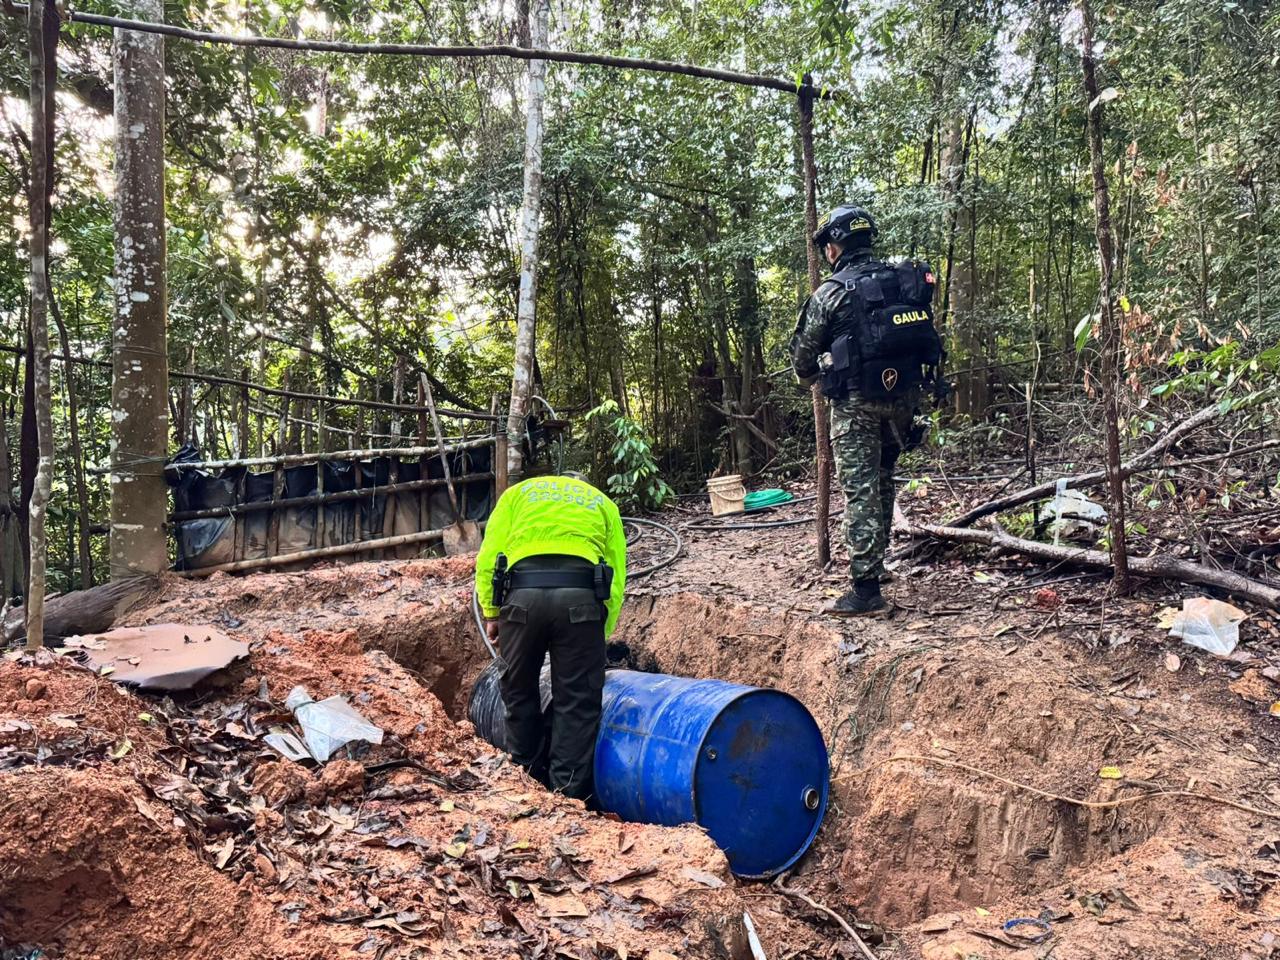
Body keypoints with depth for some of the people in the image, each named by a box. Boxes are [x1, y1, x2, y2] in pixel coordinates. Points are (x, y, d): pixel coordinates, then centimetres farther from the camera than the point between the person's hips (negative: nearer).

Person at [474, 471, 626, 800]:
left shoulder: (519, 492, 28)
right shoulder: (603, 503, 29)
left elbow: (488, 557, 14)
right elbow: (616, 578, 17)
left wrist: (491, 613, 18)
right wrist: (601, 633, 21)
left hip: (522, 594, 1)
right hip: (580, 598, 0)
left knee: (519, 692, 19)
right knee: (577, 702, 9)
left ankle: (528, 776, 31)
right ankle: (569, 792, 11)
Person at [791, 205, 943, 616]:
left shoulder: (832, 292, -8)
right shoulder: (906, 279, 8)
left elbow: (804, 354, 1)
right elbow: (925, 339, 12)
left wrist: (809, 375, 22)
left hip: (857, 403, -6)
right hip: (904, 397, 6)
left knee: (860, 492, -4)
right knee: (882, 482, 20)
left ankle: (865, 588, -4)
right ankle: (874, 563, 31)